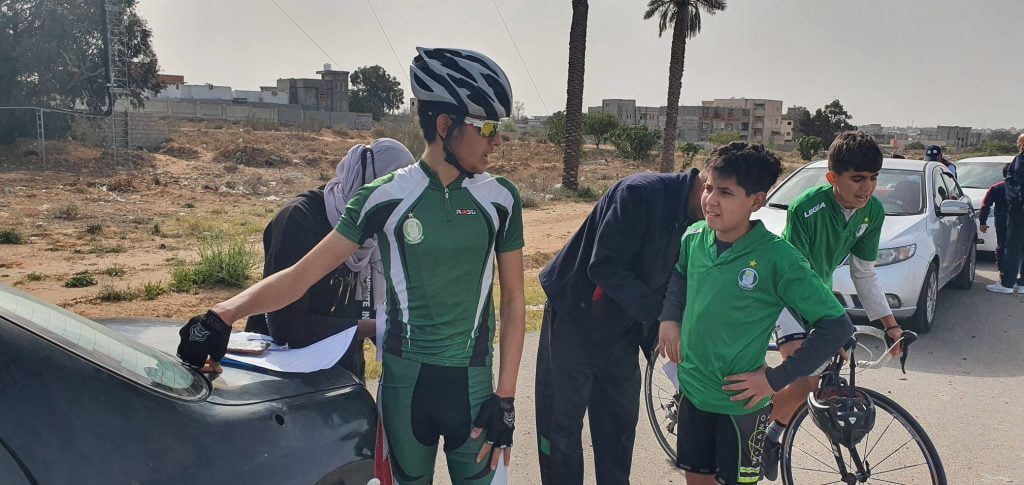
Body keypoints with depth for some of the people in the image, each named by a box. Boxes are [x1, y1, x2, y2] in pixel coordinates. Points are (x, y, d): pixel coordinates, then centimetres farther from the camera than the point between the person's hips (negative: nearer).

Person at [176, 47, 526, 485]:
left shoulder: (500, 199, -3)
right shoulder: (383, 198, -7)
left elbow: (513, 299, 2)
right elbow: (301, 275, -7)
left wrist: (505, 397, -3)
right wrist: (222, 314, -21)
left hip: (473, 384, 1)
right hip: (404, 381, 0)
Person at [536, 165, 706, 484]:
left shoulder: (694, 221, 0)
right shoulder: (641, 194, -25)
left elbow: (671, 280, 6)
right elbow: (604, 267, -27)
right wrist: (660, 312, -26)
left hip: (623, 328, 7)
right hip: (575, 322, -7)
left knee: (621, 421, 14)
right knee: (562, 423, 3)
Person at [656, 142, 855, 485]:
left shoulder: (777, 257, -21)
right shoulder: (694, 238, -6)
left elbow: (837, 325, -18)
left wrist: (776, 378, -17)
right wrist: (669, 317, 2)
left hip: (740, 401, -4)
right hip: (692, 390, 5)